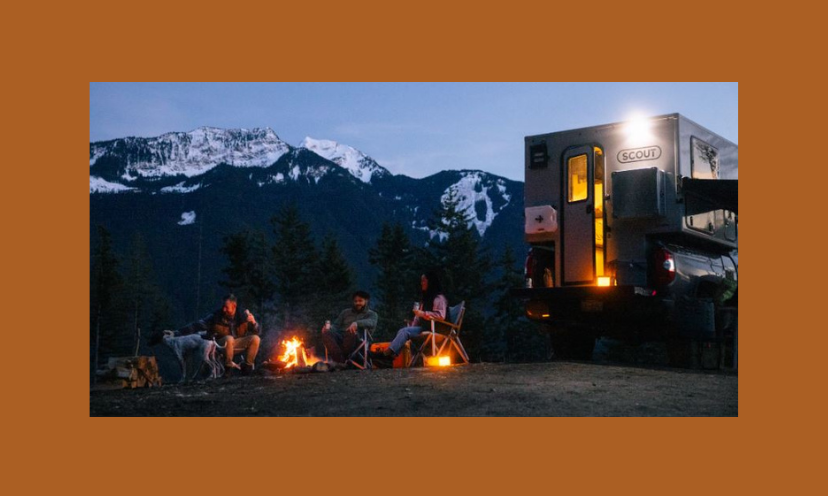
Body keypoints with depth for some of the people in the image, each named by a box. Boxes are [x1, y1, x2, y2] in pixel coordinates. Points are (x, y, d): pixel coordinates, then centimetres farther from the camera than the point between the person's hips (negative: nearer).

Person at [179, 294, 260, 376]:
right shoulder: (216, 316, -16)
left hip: (237, 344, 3)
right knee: (229, 338, -36)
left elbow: (256, 331, -4)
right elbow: (199, 325, -15)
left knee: (255, 338, -19)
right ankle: (228, 367, -17)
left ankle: (247, 366, -4)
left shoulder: (242, 316, -9)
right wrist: (179, 332, -23)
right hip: (222, 346, -3)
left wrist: (253, 323, -28)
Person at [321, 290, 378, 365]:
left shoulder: (371, 314, 17)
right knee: (326, 333, -28)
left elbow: (372, 323, -7)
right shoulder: (346, 312, 30)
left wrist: (357, 323, -29)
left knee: (351, 333, -39)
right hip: (340, 336, 4)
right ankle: (341, 361, -38)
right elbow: (336, 325, 21)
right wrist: (329, 327, -6)